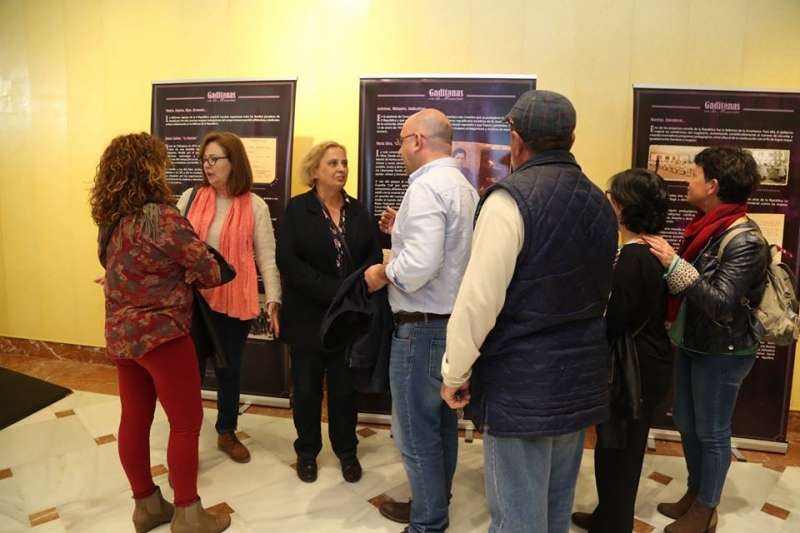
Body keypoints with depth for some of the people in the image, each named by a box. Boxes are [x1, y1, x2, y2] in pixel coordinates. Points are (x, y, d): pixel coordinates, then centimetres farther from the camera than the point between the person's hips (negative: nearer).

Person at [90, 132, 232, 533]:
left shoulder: (110, 219, 6)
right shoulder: (161, 218, -19)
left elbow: (125, 272, 12)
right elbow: (210, 273, -16)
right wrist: (189, 273, 5)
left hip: (121, 334, 8)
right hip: (161, 334, -8)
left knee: (134, 420, 15)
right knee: (186, 422, 5)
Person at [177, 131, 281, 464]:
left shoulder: (255, 206, -3)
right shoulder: (191, 198, 2)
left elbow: (267, 258, -3)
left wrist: (273, 300, -9)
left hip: (235, 302, -1)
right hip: (192, 299, 1)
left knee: (229, 370, 14)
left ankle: (227, 433, 33)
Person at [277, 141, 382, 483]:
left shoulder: (358, 211, 8)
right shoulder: (297, 209, -3)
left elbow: (374, 255, 0)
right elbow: (287, 260, -13)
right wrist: (333, 292, -19)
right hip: (308, 316, -2)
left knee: (345, 387, 11)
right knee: (307, 388, 9)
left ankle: (346, 450, 29)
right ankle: (307, 451, 28)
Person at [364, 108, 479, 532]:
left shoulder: (426, 185, -19)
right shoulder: (463, 186, 11)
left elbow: (420, 265, -29)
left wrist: (381, 273, -12)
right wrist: (403, 229, 13)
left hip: (423, 327, -10)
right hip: (454, 321, 10)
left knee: (416, 432, 3)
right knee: (441, 423, 20)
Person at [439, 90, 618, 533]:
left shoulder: (511, 197, -15)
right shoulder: (599, 203, 8)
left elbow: (479, 297, -19)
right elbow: (599, 293, 13)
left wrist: (455, 370, -8)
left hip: (521, 383, -7)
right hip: (581, 377, 8)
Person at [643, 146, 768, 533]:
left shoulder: (744, 241, -22)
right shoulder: (708, 226, 3)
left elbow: (721, 302, -27)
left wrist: (674, 264, -28)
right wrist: (666, 258, -4)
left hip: (722, 351, -8)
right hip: (691, 342, 8)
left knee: (711, 431, 9)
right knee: (686, 424, 19)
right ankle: (694, 493, 38)